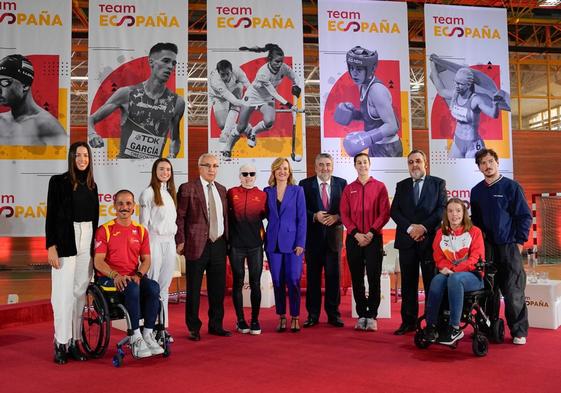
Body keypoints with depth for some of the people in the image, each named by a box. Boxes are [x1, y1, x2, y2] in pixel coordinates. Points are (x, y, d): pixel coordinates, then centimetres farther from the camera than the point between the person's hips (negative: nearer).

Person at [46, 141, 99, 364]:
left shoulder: (91, 185, 12)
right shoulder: (58, 181, -2)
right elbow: (51, 216, -5)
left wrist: (96, 245, 12)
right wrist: (51, 246, -11)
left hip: (87, 241, 5)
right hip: (65, 241, -4)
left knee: (80, 292, 6)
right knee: (64, 292, -4)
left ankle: (75, 341, 14)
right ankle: (61, 343, 6)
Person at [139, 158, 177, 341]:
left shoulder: (171, 193, 15)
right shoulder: (148, 193, -4)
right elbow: (144, 222, -6)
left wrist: (176, 241, 12)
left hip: (170, 242, 6)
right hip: (155, 241, -6)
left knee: (164, 286, 10)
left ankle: (163, 327, 15)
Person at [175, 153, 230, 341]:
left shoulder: (221, 189, 13)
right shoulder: (187, 188, -4)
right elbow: (180, 217, -6)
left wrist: (226, 240, 11)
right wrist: (181, 241, -10)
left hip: (219, 245, 5)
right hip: (197, 246, -5)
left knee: (218, 288, 12)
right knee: (194, 289, 5)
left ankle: (216, 325, 26)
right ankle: (194, 328, 18)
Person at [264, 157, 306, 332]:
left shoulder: (297, 190, 2)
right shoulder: (267, 191, 7)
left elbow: (302, 218, -2)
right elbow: (266, 215, 10)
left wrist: (300, 243, -8)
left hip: (292, 242, -2)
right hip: (273, 242, 2)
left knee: (293, 280, -3)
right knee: (277, 281, 6)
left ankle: (295, 317, 10)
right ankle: (281, 317, 17)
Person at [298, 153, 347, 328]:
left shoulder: (341, 183, 5)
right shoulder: (305, 184, 2)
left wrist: (337, 217, -14)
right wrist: (315, 216, -17)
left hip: (334, 235, 1)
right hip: (313, 235, -1)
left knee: (334, 276, 5)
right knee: (312, 276, 6)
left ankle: (333, 314, 17)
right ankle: (312, 315, 15)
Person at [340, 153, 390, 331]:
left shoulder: (380, 187, 5)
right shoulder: (349, 189, 10)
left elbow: (384, 213, -2)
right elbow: (344, 215, 4)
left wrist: (371, 233, -12)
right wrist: (357, 234, -9)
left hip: (373, 238, -2)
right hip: (353, 239, 2)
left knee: (374, 278, -3)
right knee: (357, 279, 5)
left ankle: (372, 316, 5)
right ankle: (361, 315, 13)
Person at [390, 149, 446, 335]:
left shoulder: (438, 183, 8)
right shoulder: (401, 186, 14)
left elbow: (442, 209, -3)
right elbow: (394, 211, 5)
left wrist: (424, 227, -14)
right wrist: (410, 228, -10)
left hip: (430, 239, -2)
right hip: (407, 240, 3)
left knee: (432, 282, 0)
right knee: (408, 283, 5)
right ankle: (408, 321, 12)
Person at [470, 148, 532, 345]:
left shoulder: (511, 186, -3)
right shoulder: (476, 191, 9)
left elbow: (525, 216, -3)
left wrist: (519, 242, -7)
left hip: (509, 247, -4)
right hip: (486, 247, 4)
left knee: (514, 292, -3)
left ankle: (519, 332, 8)